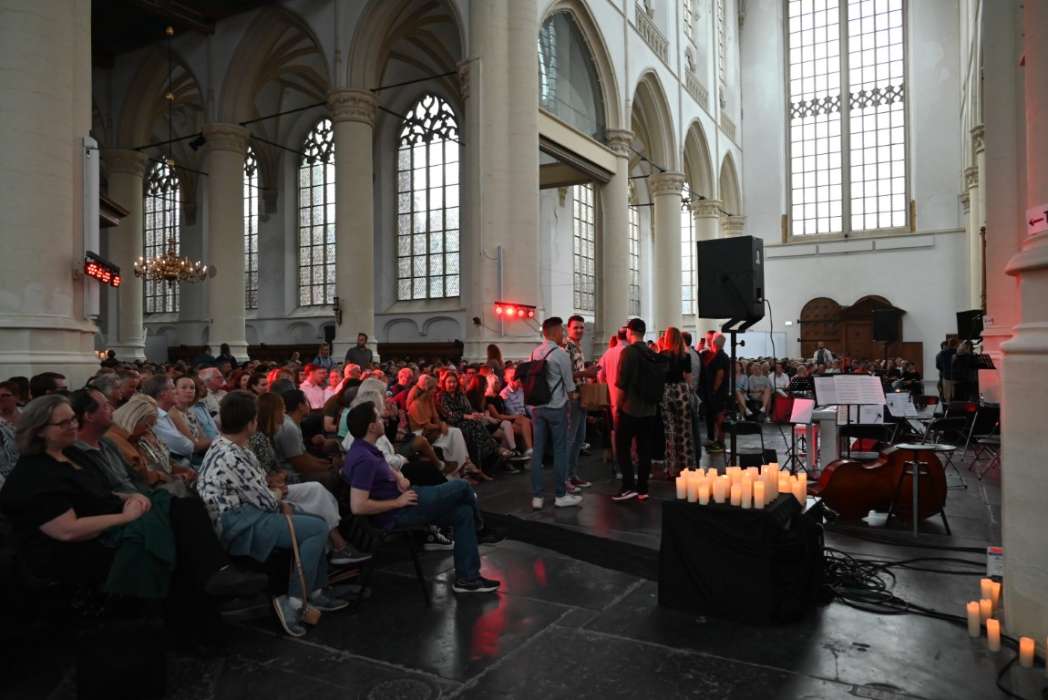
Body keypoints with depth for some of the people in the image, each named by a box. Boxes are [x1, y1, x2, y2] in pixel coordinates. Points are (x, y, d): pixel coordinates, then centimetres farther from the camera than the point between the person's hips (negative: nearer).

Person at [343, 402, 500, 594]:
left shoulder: (366, 449, 5)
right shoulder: (364, 459, -26)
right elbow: (358, 506, -32)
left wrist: (399, 478, -2)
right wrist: (398, 502, -22)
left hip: (401, 498, 10)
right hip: (397, 513, -10)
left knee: (463, 513, 6)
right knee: (461, 487, -2)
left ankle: (467, 577, 10)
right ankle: (479, 522, 33)